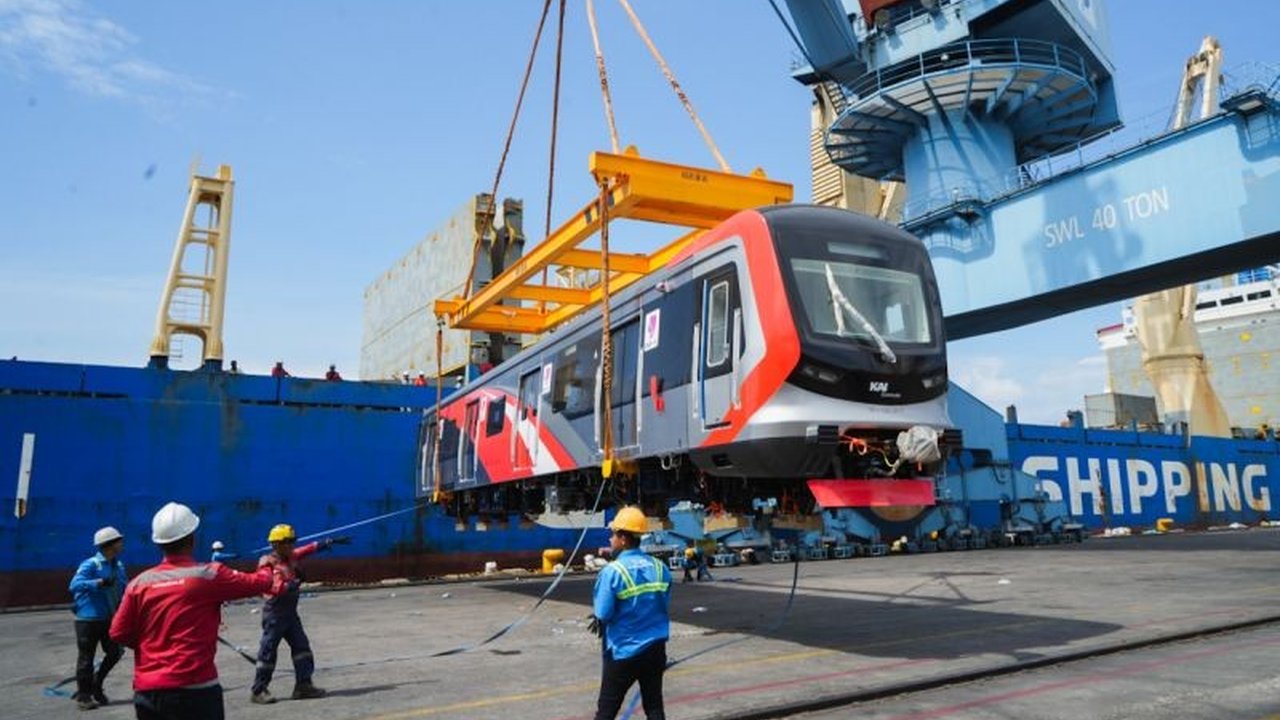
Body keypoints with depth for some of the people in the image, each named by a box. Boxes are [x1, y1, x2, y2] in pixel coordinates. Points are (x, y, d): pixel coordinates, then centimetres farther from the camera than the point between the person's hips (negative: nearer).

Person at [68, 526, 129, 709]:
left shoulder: (119, 565, 8)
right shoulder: (90, 565, -15)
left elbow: (125, 588, 19)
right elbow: (75, 585, -28)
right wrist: (99, 582, -40)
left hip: (110, 618, 7)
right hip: (89, 619, -7)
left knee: (114, 653, 9)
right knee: (86, 658, 4)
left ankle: (95, 685, 30)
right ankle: (83, 695, 18)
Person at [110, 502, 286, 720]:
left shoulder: (139, 583, 2)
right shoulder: (208, 575, -9)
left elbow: (118, 633, 5)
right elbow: (258, 583, 2)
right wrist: (266, 569, 25)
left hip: (145, 692, 5)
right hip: (192, 690, -5)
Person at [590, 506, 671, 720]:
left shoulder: (612, 571, -17)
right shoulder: (660, 567, -1)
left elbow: (602, 615, -17)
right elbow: (664, 606, 8)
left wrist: (600, 621, 5)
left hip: (623, 651, -4)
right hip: (655, 649, 4)